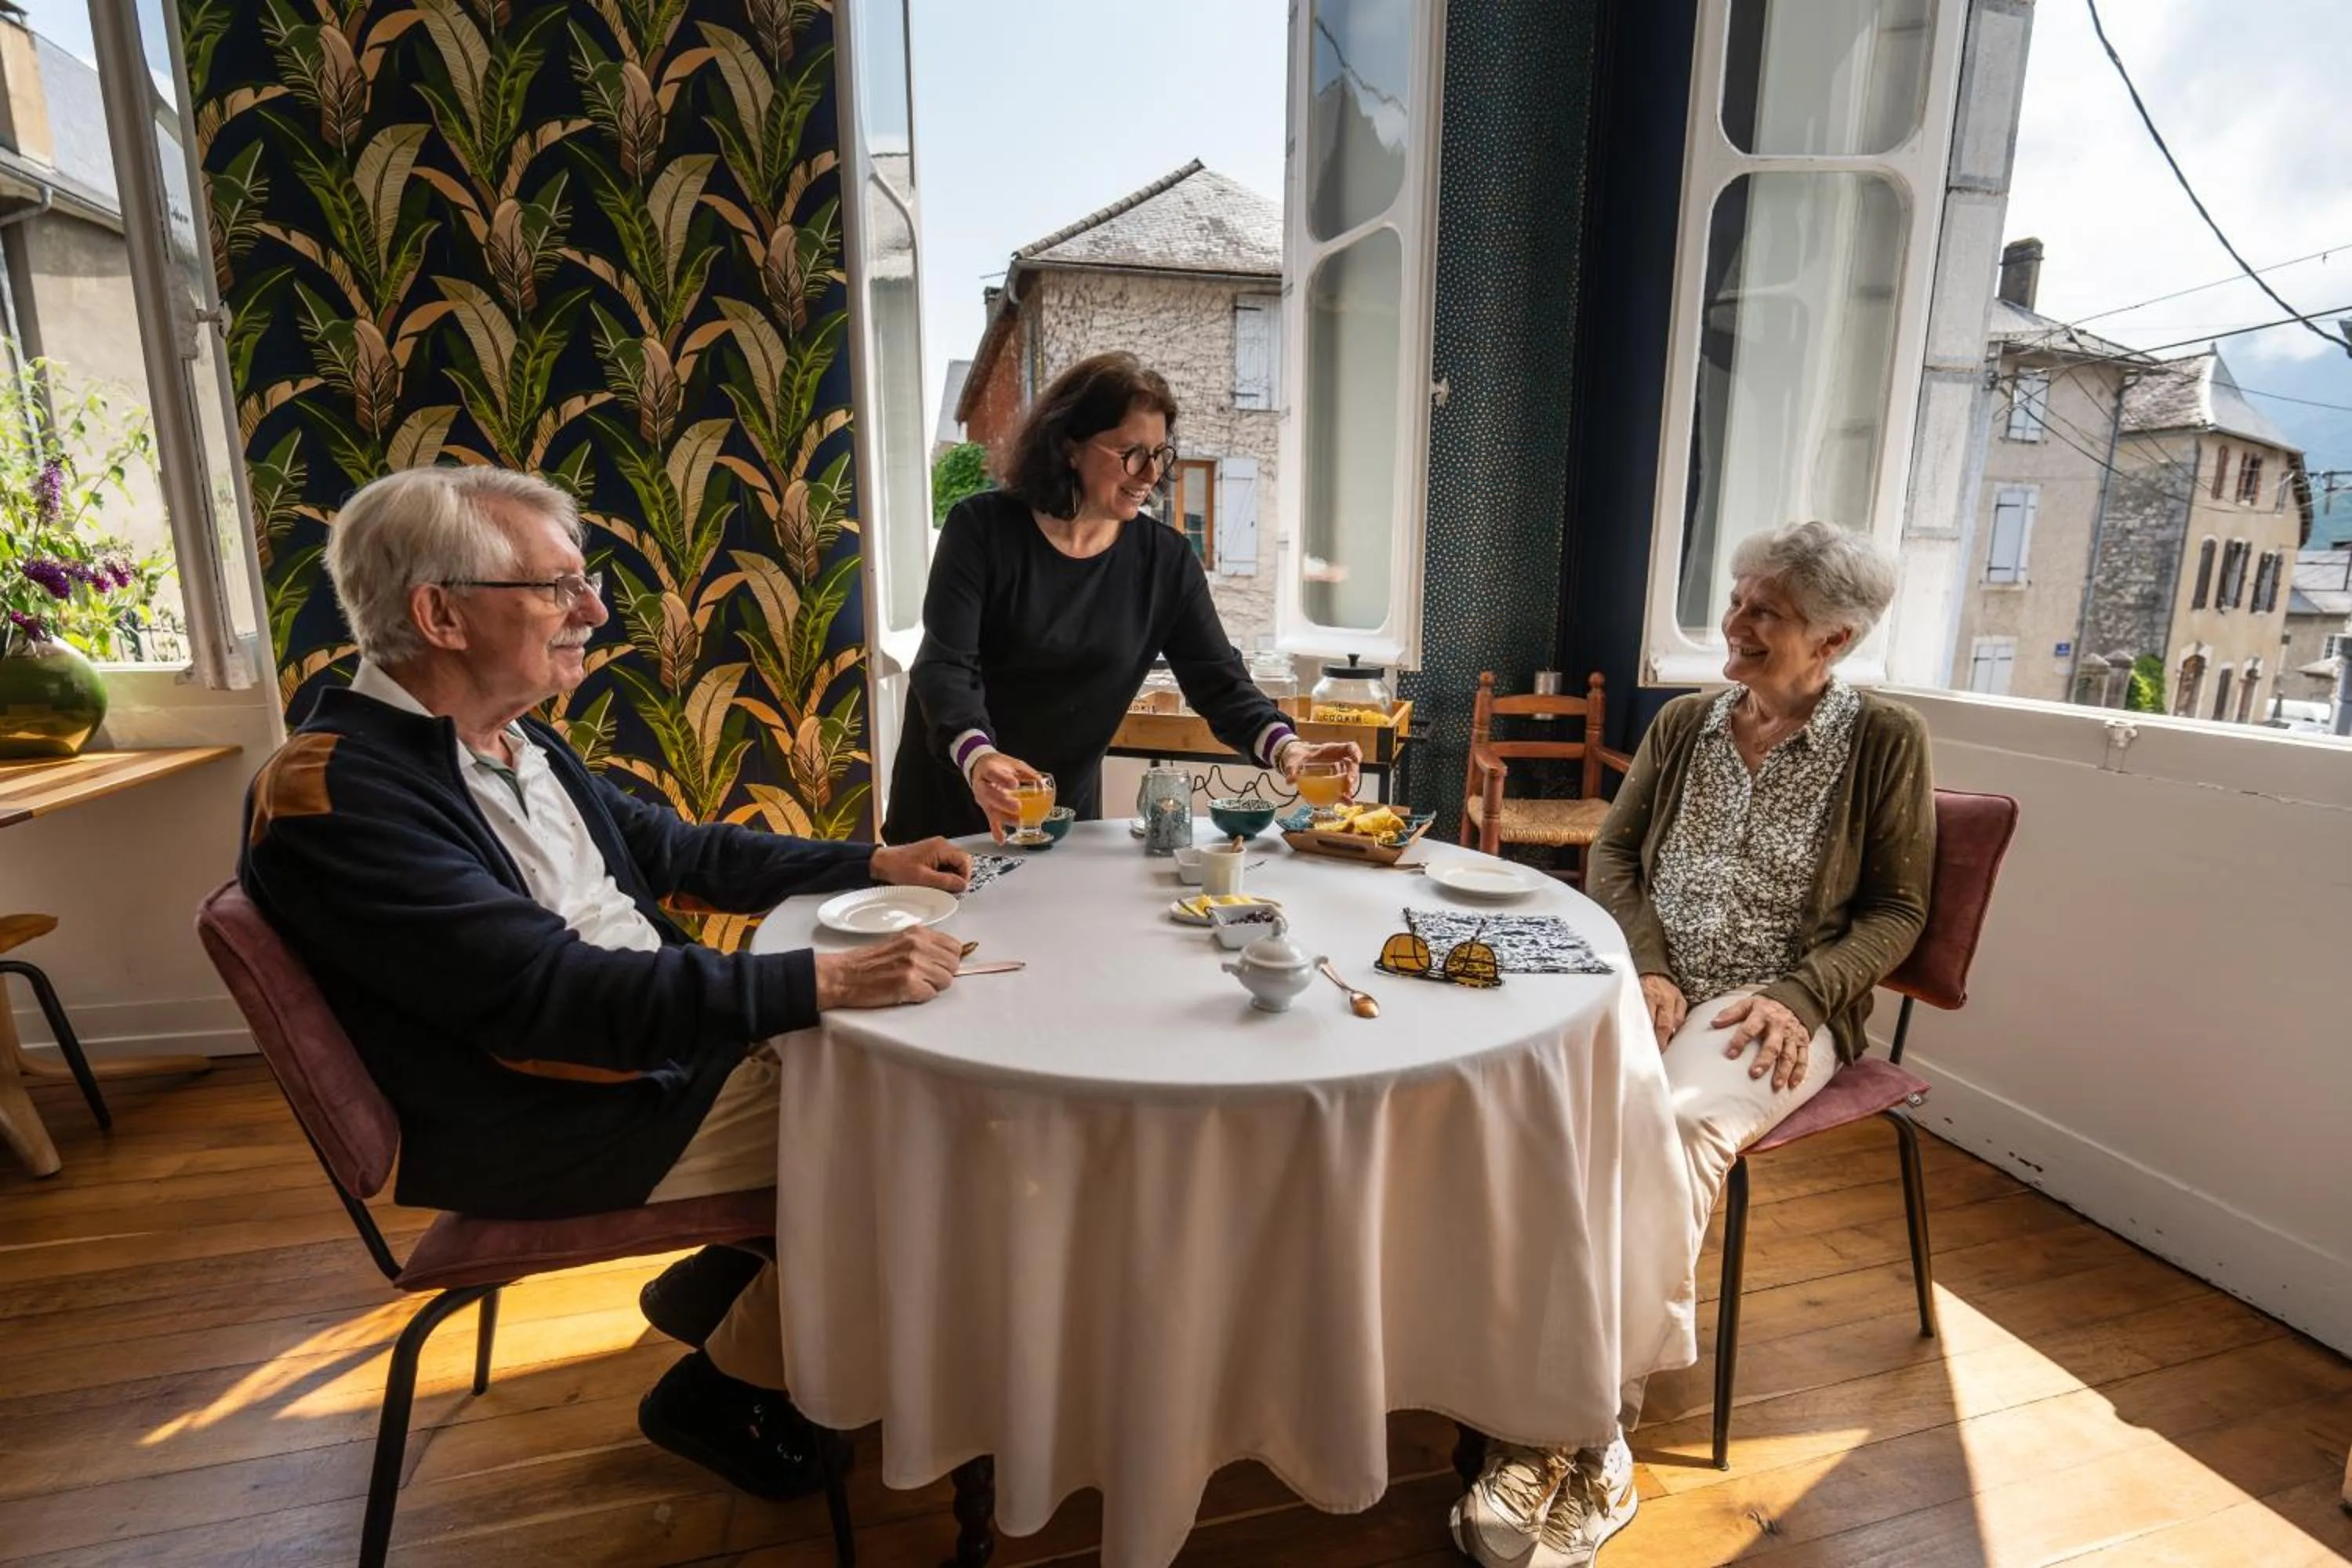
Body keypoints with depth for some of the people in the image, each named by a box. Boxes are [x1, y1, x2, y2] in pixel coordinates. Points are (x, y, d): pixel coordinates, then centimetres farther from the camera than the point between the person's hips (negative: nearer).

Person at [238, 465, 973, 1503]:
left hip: (669, 1037, 8)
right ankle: (723, 1387, 13)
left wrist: (870, 864, 4)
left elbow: (674, 849, 13)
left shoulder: (514, 737, 4)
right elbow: (554, 993, -30)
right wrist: (826, 980, -37)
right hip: (553, 1131, -8)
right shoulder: (331, 796, -22)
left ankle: (720, 1286, 20)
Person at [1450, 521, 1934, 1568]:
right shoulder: (1683, 724, 12)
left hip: (1776, 1009, -3)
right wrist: (1647, 967, -4)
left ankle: (1592, 1439, -25)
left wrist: (1797, 993, -13)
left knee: (1683, 1124, -35)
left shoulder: (1884, 742, 2)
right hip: (1653, 987, 3)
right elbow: (1613, 852, 12)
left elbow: (1896, 912, 4)